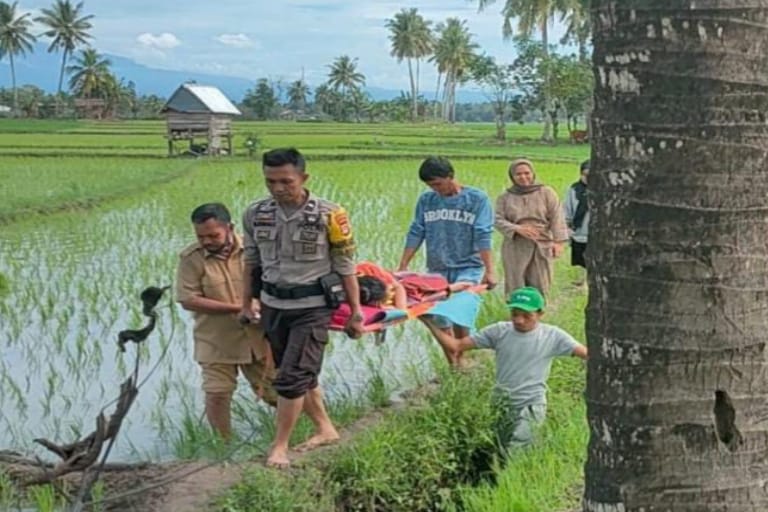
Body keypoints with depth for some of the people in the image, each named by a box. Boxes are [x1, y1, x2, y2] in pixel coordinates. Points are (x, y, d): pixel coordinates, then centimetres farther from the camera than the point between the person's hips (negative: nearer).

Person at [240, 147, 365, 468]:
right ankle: (325, 429, 32)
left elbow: (345, 267, -6)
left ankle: (279, 447, 3)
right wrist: (247, 304, 14)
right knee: (303, 375, 15)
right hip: (273, 307, 5)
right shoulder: (256, 215, -1)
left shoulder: (328, 216, -13)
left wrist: (356, 311, -4)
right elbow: (252, 264, 12)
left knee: (292, 377, -8)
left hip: (312, 308, -5)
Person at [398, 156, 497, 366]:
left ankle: (461, 360, -4)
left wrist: (489, 271, -16)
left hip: (468, 267, -4)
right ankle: (452, 365, 15)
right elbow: (416, 234, 7)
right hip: (437, 269, 4)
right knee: (440, 320, 2)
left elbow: (483, 237, -9)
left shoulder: (477, 199, -3)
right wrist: (402, 268, 3)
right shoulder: (426, 200, 6)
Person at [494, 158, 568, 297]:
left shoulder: (546, 193, 7)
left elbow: (557, 218, 0)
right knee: (515, 290, 0)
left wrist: (558, 241, -13)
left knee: (539, 289, 0)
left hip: (542, 247, -1)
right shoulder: (504, 198, 11)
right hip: (515, 247, 1)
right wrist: (517, 229, -17)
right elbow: (498, 220, 1)